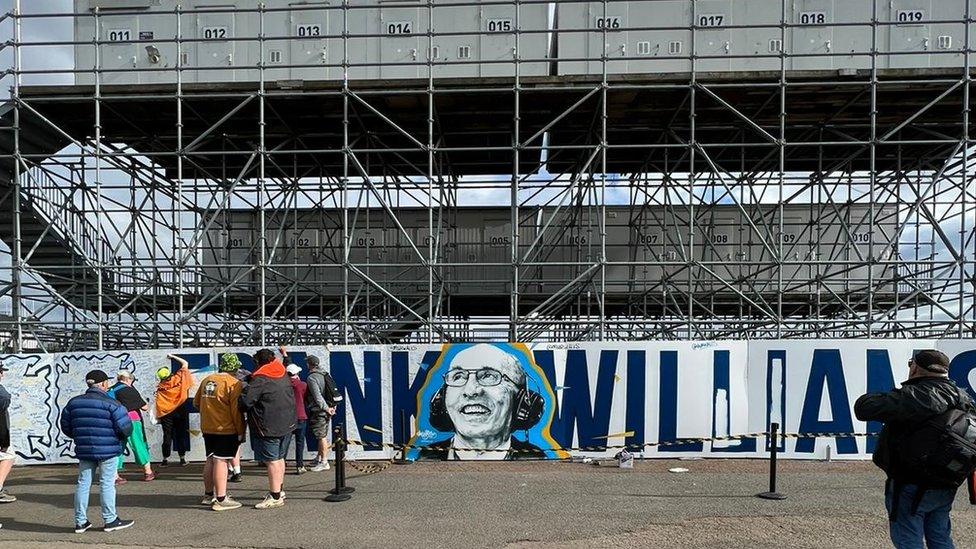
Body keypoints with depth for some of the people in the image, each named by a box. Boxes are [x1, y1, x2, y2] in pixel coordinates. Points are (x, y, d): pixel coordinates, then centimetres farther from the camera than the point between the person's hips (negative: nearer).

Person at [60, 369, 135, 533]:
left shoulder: (73, 403, 6)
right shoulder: (110, 404, -12)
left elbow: (66, 427, 13)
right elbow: (125, 428, -15)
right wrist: (121, 436, 8)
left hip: (84, 451, 5)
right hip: (108, 450, -5)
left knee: (83, 483, 12)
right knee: (107, 484, 2)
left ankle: (80, 521, 17)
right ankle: (110, 520, 8)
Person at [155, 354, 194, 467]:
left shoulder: (160, 387, -7)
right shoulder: (179, 378, -6)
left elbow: (158, 403, -7)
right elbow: (185, 363, 5)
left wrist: (158, 417, 1)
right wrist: (173, 357, 11)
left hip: (167, 413, -1)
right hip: (181, 411, 1)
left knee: (167, 436, 8)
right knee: (181, 435, 8)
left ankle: (165, 459, 12)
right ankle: (182, 458, 11)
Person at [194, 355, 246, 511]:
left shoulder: (206, 380, 10)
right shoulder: (233, 383, -13)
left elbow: (196, 402, 19)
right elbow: (236, 410, -16)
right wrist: (240, 431, -9)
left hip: (207, 428, 8)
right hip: (226, 429, -7)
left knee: (210, 460, 17)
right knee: (221, 461, -6)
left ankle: (208, 495, 28)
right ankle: (221, 500, -5)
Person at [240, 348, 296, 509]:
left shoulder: (260, 380, -14)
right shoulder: (283, 376, 10)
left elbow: (245, 401, -20)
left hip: (269, 427, -8)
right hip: (287, 424, 8)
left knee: (272, 461, -3)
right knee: (279, 458, 19)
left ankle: (275, 497, -1)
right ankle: (279, 490, 30)